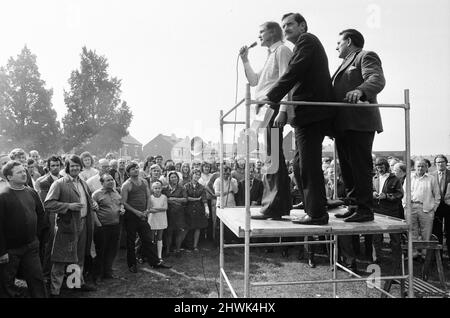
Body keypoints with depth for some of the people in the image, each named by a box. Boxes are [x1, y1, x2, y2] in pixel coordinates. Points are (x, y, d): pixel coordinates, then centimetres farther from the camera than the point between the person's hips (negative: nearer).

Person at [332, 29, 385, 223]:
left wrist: (360, 91, -36)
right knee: (347, 169, 7)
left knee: (360, 167, -9)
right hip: (343, 125, 9)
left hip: (359, 123, -9)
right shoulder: (346, 63, 32)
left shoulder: (366, 56, 3)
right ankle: (354, 207, 13)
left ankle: (365, 210, -4)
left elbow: (377, 80, -15)